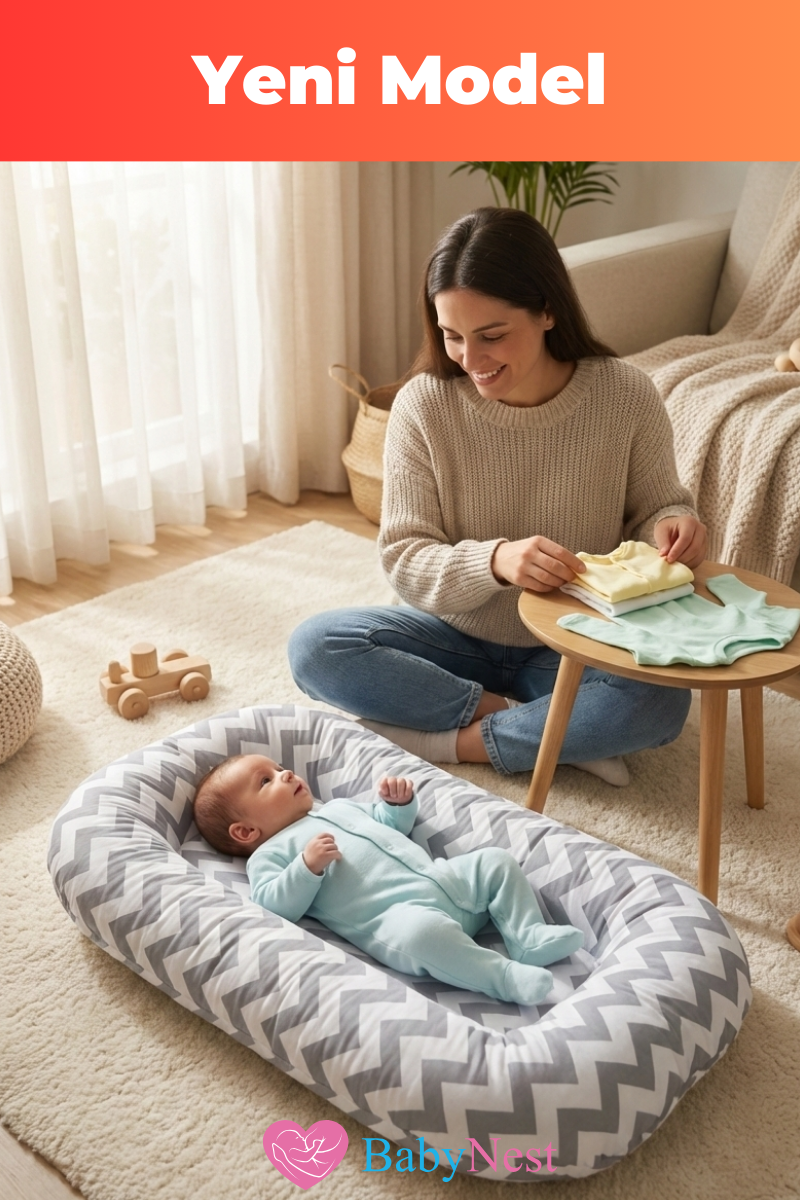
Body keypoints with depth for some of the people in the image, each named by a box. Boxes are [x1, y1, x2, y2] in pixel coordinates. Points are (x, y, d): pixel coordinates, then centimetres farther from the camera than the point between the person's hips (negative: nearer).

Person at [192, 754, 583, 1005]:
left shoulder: (338, 807, 32)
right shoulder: (270, 854, 9)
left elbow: (390, 825, 40)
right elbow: (275, 907, -8)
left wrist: (400, 803, 19)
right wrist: (308, 866, -21)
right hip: (393, 917, -8)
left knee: (495, 861, 3)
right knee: (421, 931, -39)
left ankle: (529, 936, -4)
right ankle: (505, 975, -29)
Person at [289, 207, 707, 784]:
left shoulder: (626, 395, -13)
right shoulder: (424, 404, -14)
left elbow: (655, 506, 4)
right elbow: (405, 558, -13)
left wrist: (672, 525, -22)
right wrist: (495, 560, -34)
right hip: (458, 636, 2)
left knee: (662, 701, -32)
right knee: (314, 647, -23)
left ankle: (450, 741, -15)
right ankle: (566, 732, -18)